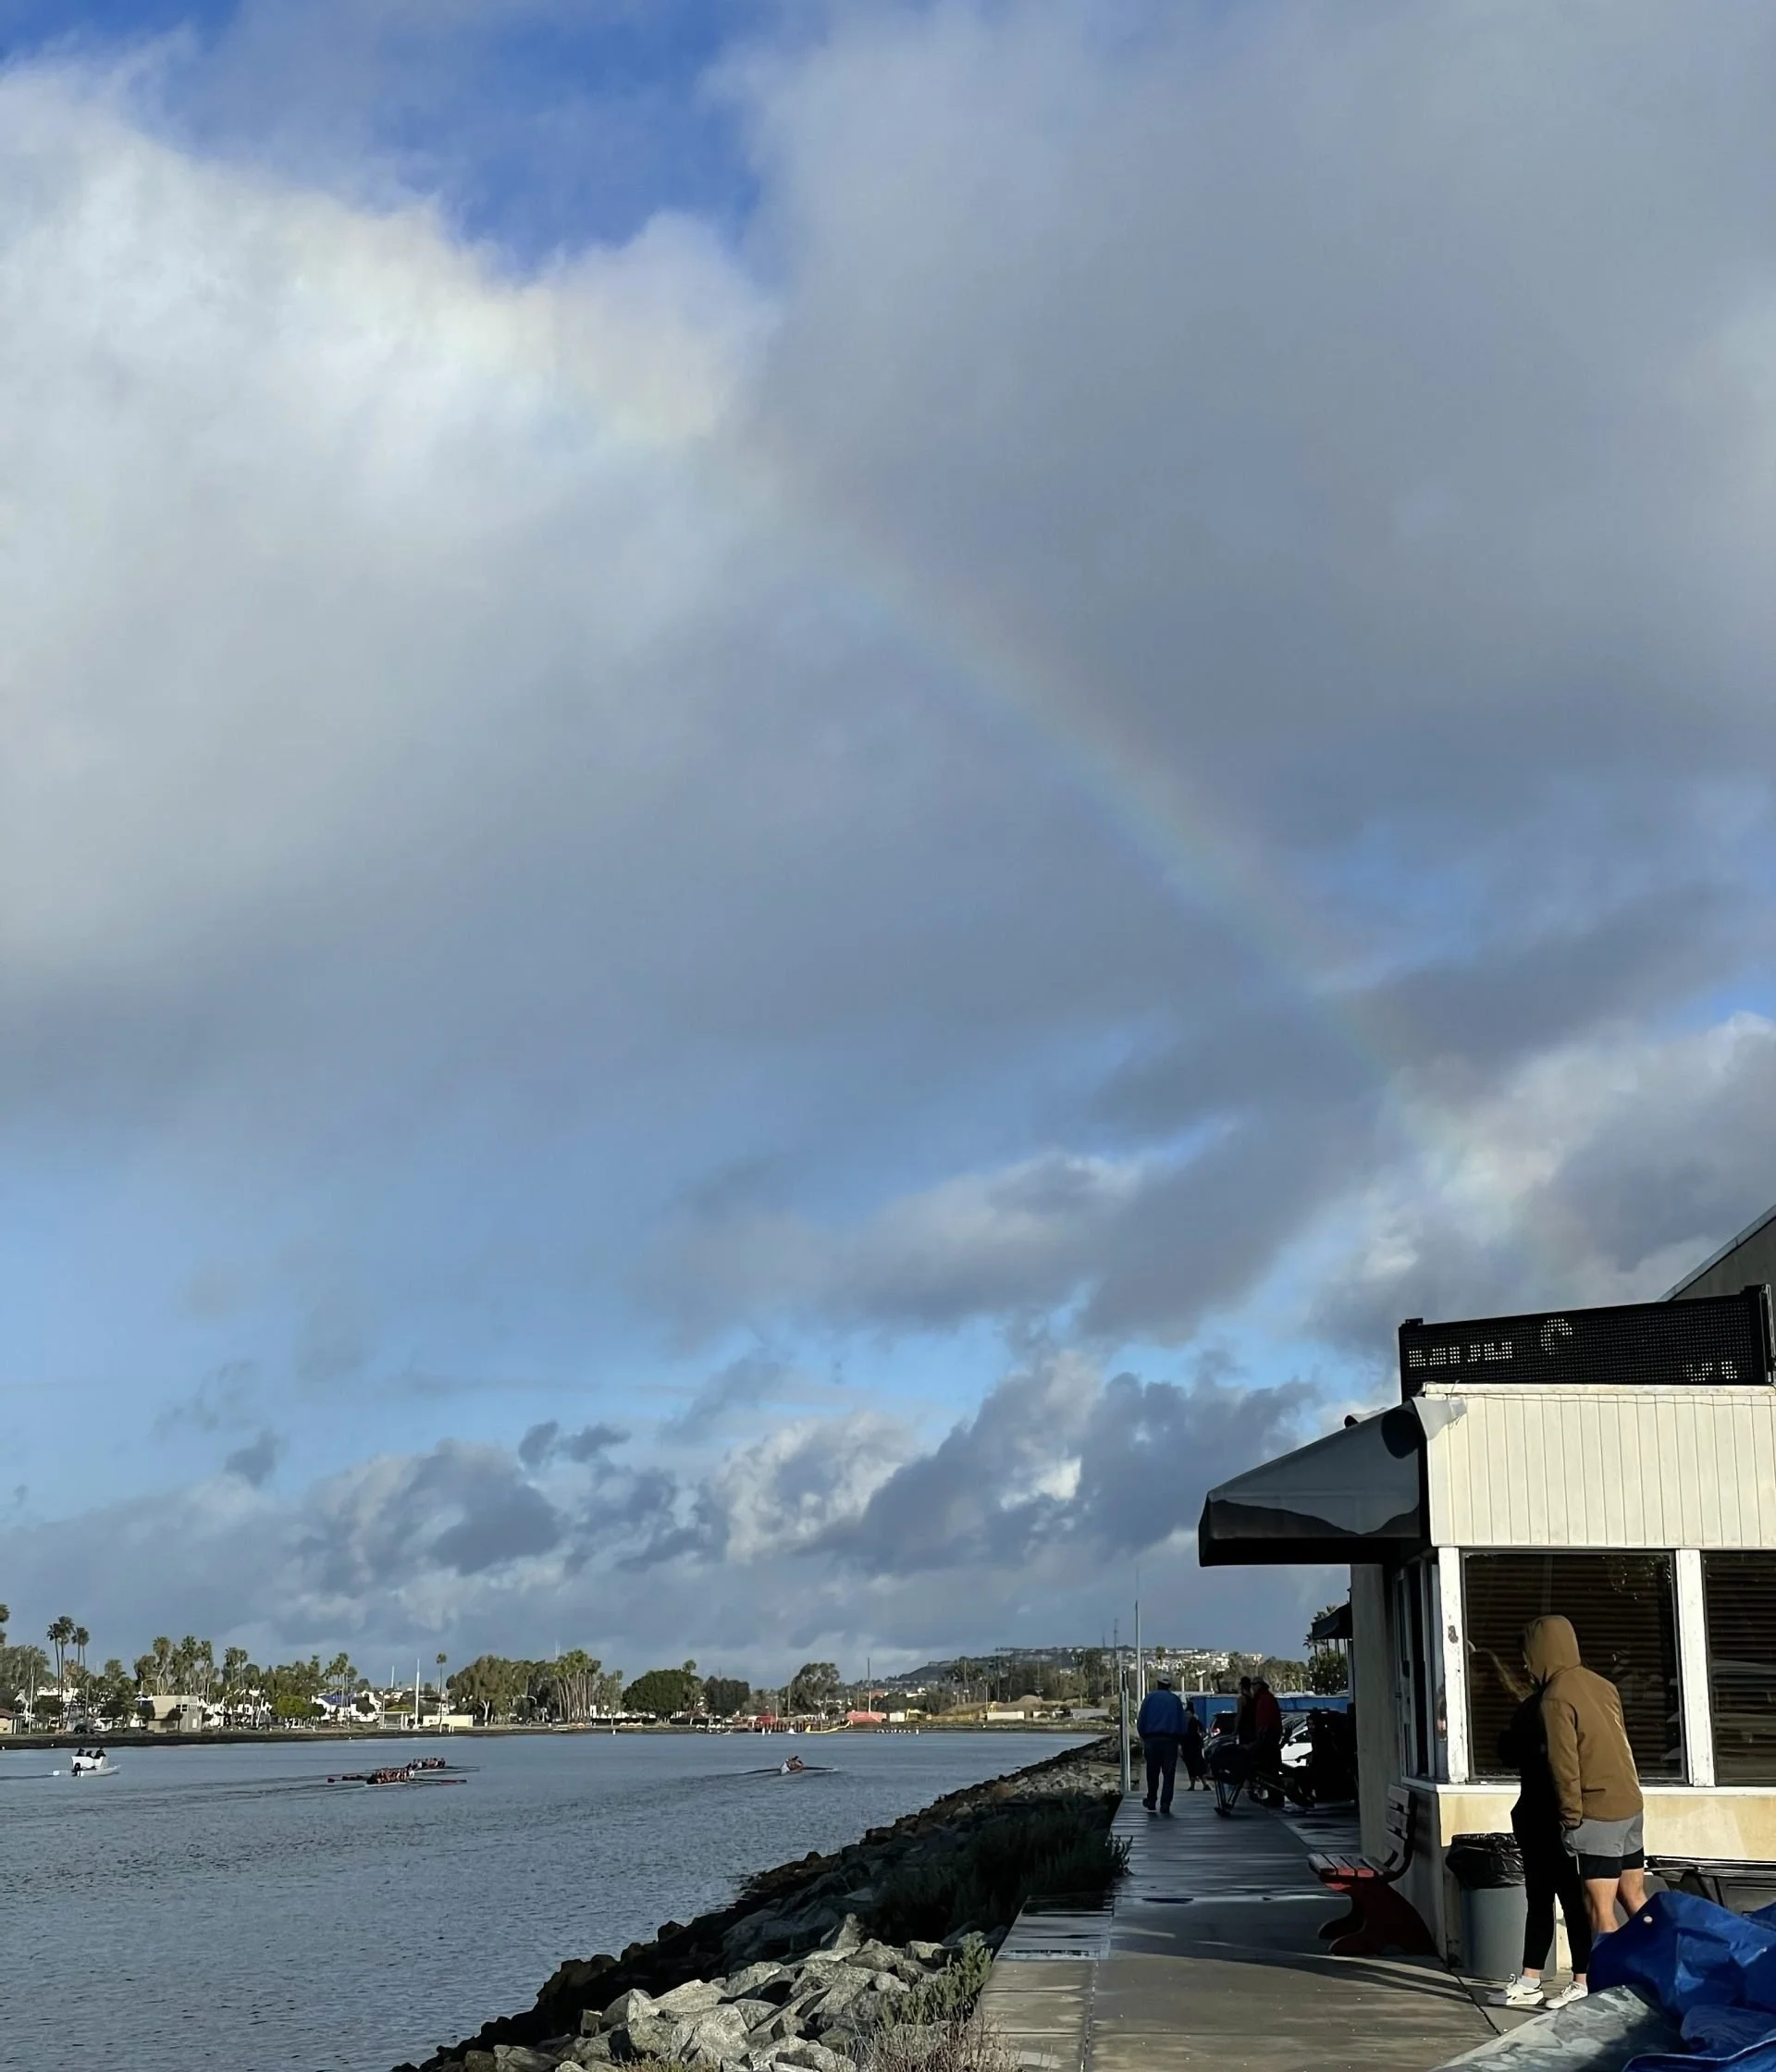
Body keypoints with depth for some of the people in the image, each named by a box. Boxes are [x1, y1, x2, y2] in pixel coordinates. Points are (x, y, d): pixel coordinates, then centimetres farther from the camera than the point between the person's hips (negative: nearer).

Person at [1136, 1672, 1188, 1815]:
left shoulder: (1149, 1698, 3)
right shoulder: (1176, 1700, 7)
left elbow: (1140, 1721, 1)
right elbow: (1182, 1723, 6)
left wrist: (1143, 1737, 13)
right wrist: (1181, 1742, 12)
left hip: (1152, 1739, 0)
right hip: (1170, 1740, 0)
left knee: (1152, 1771, 12)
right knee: (1169, 1773, 1)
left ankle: (1151, 1800, 20)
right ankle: (1165, 1804, -7)